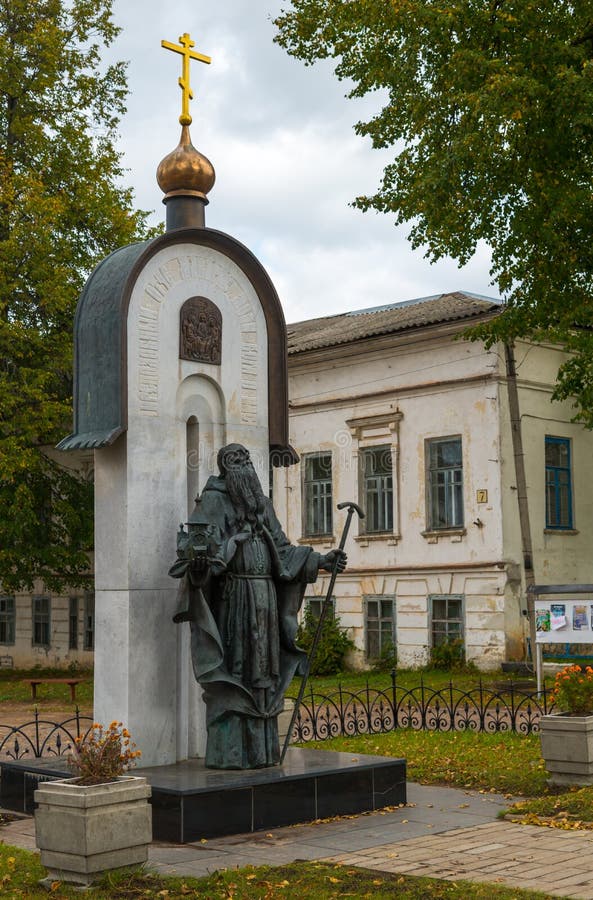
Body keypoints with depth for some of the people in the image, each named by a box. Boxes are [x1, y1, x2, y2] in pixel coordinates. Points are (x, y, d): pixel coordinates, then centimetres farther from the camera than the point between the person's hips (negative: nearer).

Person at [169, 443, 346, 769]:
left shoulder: (260, 503, 17)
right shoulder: (213, 501, -3)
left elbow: (281, 549, 21)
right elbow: (201, 544, -15)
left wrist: (320, 560, 16)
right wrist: (198, 558, -38)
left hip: (264, 599, 7)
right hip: (233, 598, -7)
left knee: (261, 670, 8)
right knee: (232, 668, -7)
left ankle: (260, 749, 14)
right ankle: (227, 753, -2)